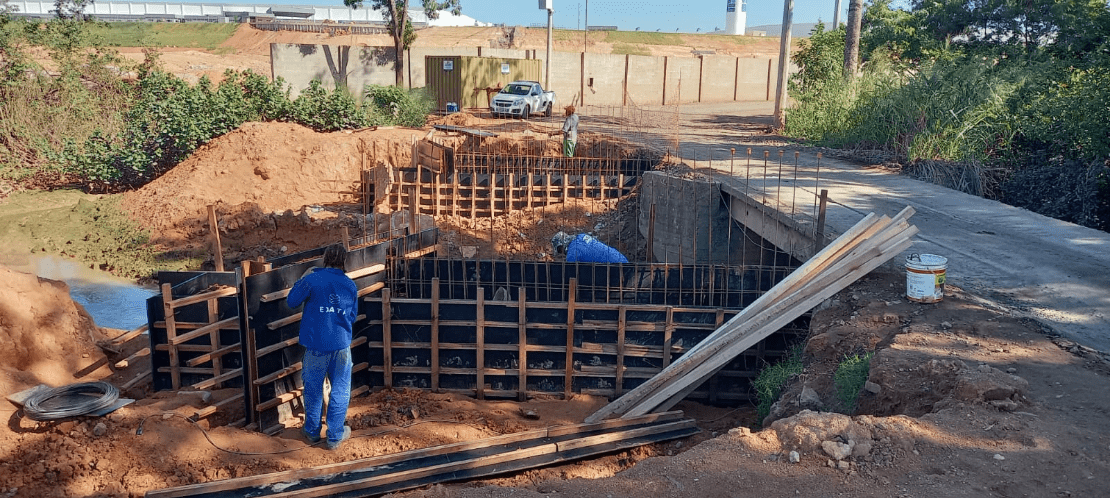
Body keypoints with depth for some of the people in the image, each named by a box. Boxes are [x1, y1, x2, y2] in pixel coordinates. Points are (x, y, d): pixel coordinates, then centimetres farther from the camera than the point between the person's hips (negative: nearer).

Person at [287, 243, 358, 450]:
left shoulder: (312, 280, -9)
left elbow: (292, 301, 2)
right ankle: (335, 435, 15)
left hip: (316, 345, -1)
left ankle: (312, 431, 27)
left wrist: (302, 279, 13)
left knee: (313, 389, 14)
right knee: (340, 391, 10)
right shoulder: (350, 285, 1)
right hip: (341, 345, 1)